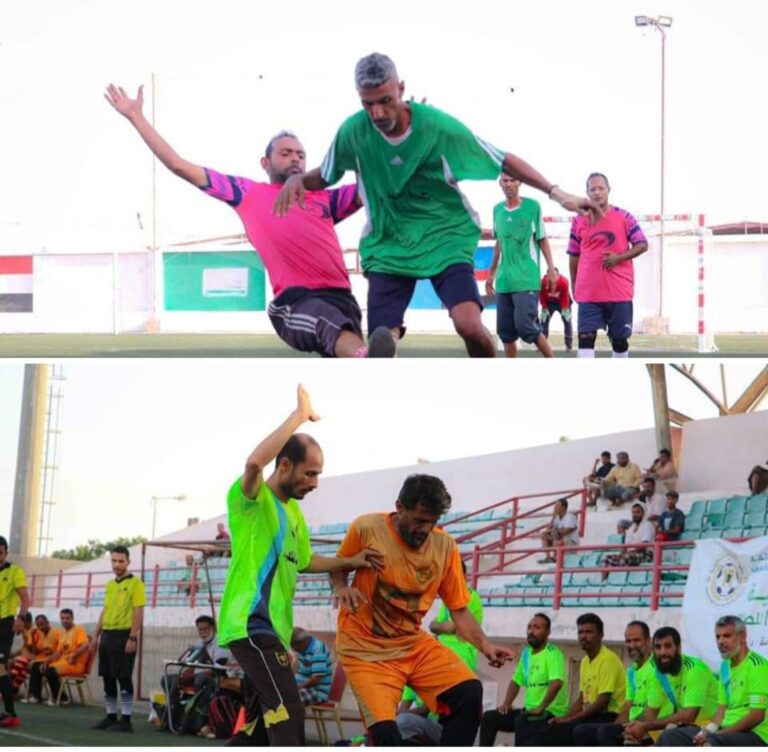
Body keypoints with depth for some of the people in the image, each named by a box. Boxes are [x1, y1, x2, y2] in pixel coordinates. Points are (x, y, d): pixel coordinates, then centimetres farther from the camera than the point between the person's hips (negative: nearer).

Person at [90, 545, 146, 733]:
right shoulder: (110, 585, 17)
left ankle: (126, 720, -4)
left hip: (124, 635, -8)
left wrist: (133, 638, -18)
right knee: (108, 678, 9)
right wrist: (96, 635, 16)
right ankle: (110, 717, 17)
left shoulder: (135, 583, -6)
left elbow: (139, 612, -11)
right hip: (107, 635, 8)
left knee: (123, 678, -7)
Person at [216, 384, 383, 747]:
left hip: (271, 629, 10)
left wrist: (349, 563, 19)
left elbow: (303, 561, 34)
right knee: (288, 715, -20)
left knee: (261, 719, 14)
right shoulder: (252, 500, -9)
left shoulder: (293, 511, 19)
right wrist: (301, 415, -25)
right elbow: (255, 462, -32)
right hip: (252, 625, -10)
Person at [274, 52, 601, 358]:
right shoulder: (352, 132, -12)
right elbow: (323, 177, 6)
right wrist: (297, 179, -18)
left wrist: (556, 193, -15)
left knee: (469, 324, -21)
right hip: (388, 245, 2)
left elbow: (503, 161, -8)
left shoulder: (438, 125, -18)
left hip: (446, 238, -2)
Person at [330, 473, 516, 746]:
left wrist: (484, 645, -16)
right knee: (384, 731, -22)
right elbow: (337, 570, 5)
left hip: (414, 644, 4)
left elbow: (459, 610, 1)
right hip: (365, 647, -4)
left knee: (469, 692, -19)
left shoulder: (445, 546, -4)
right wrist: (341, 588, -18)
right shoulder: (366, 529, -11)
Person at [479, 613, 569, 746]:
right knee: (488, 718, 4)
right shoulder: (526, 653, 14)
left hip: (551, 712, -9)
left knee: (521, 722, -38)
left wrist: (540, 708, -30)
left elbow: (556, 683, -28)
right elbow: (516, 681, 22)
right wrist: (506, 704, 6)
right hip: (530, 710, 9)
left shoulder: (552, 653, -13)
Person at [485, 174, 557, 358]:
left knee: (525, 326, -15)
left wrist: (551, 267, -6)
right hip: (504, 281, 5)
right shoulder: (497, 210, 11)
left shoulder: (533, 206, -2)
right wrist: (491, 273, 21)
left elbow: (542, 240, 2)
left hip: (527, 280, -5)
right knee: (505, 330, 3)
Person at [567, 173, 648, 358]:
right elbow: (574, 256, 11)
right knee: (585, 337, -10)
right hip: (588, 293, 0)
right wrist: (574, 286, 10)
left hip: (619, 291, 0)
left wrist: (619, 257, -16)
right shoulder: (579, 221, 5)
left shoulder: (624, 217, 0)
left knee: (619, 338, 10)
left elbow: (642, 245, -1)